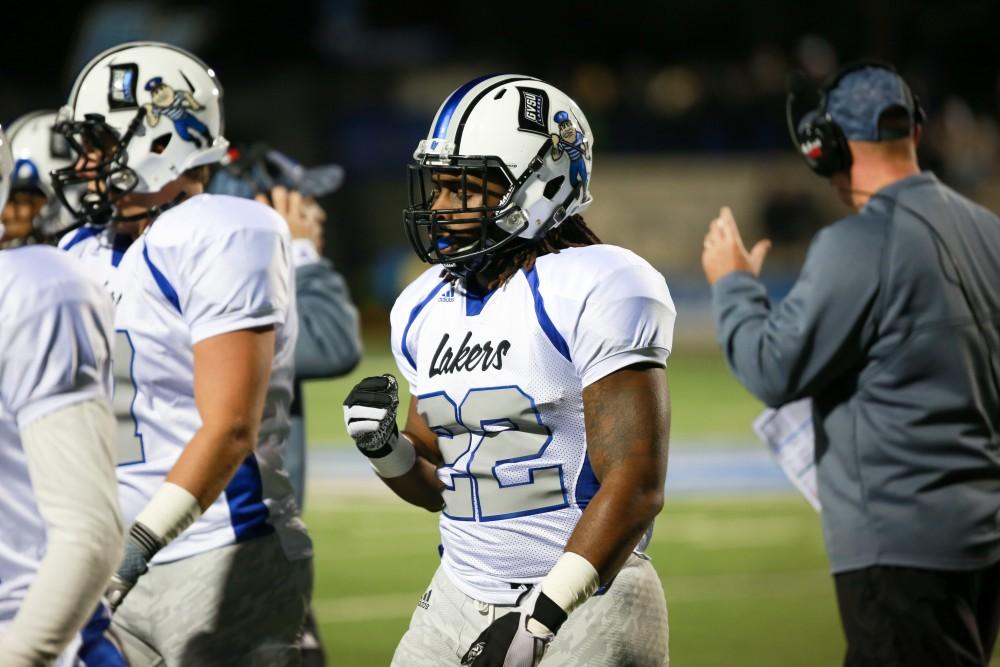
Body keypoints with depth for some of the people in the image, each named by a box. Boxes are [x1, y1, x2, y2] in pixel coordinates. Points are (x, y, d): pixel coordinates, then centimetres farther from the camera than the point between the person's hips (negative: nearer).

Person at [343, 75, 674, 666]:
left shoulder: (598, 292, -13)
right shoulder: (427, 306, 10)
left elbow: (635, 486, -18)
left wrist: (541, 616, -22)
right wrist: (385, 447, -2)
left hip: (587, 603, -6)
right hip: (461, 597, 6)